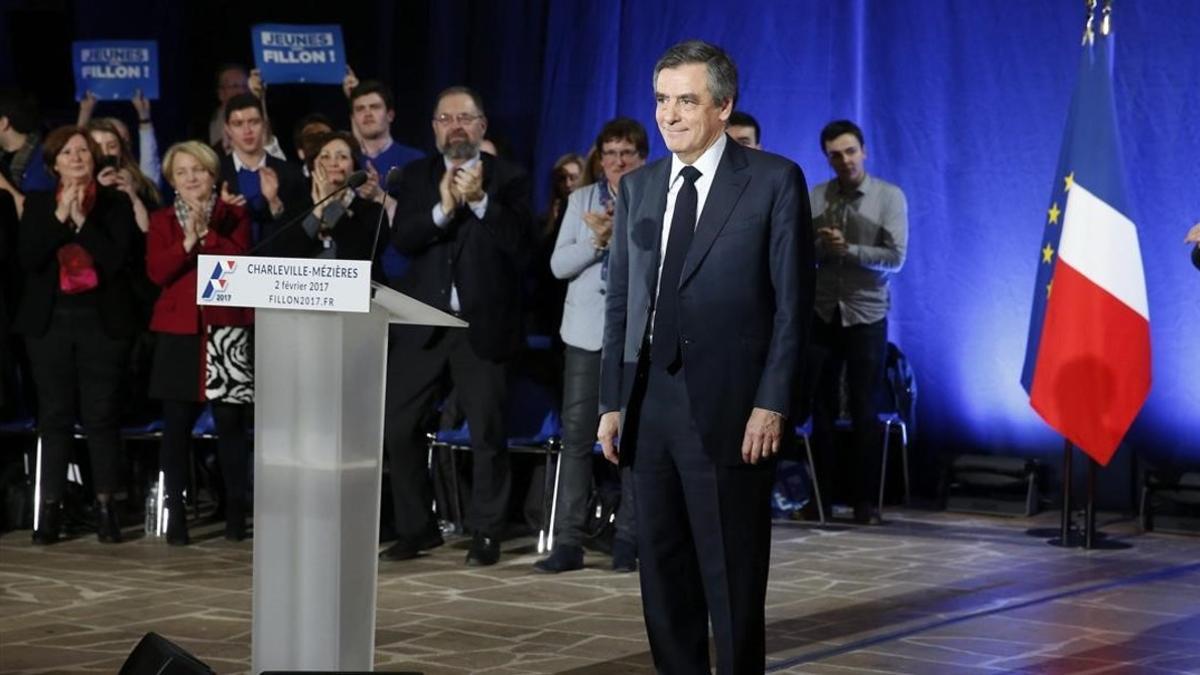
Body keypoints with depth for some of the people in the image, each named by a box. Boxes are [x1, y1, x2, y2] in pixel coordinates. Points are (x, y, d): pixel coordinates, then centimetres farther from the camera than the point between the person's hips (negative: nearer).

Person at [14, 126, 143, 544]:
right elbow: (28, 259, -5)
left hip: (102, 320, -2)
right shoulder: (38, 204, 8)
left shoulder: (115, 203, 2)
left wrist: (82, 220, -12)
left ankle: (106, 507, 5)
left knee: (101, 414, -1)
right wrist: (60, 217, -12)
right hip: (50, 320, 2)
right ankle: (50, 510, 4)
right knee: (54, 415, 2)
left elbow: (118, 260, -8)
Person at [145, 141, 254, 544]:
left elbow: (241, 260, -8)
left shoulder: (234, 216, 8)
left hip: (226, 330, -1)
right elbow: (157, 271, -3)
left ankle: (236, 512, 7)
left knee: (231, 422, -1)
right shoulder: (162, 220, 11)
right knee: (177, 424, -1)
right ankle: (175, 514, 2)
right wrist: (188, 241, -14)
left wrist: (206, 234, -14)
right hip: (178, 330, 1)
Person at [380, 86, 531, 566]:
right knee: (398, 427, 4)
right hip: (422, 322, 3)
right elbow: (401, 239, -3)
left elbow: (517, 240, -11)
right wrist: (443, 210, -17)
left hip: (482, 323, -3)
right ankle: (416, 527, 16)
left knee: (487, 432, 0)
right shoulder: (416, 177, 10)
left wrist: (479, 200, -20)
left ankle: (485, 533, 10)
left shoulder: (508, 179, 2)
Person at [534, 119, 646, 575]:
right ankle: (568, 541, -1)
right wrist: (597, 240, -10)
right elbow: (559, 265, 4)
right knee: (576, 433, -3)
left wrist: (620, 235, -15)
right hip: (587, 330, 2)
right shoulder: (582, 200, 12)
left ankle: (627, 540, 7)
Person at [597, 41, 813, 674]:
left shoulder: (774, 181, -2)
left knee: (732, 576, 0)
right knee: (663, 573, 9)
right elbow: (620, 301, 14)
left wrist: (772, 403, -11)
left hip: (728, 409, -5)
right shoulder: (638, 187, 13)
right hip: (649, 407, 5)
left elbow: (792, 301, -5)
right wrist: (612, 402, 7)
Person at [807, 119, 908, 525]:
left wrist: (848, 250, -19)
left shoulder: (890, 197, -2)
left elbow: (895, 258, -10)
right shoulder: (815, 197, 4)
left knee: (865, 411, 3)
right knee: (821, 408, 5)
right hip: (821, 313, 2)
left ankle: (865, 500, 8)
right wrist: (822, 246, -19)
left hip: (866, 316, -2)